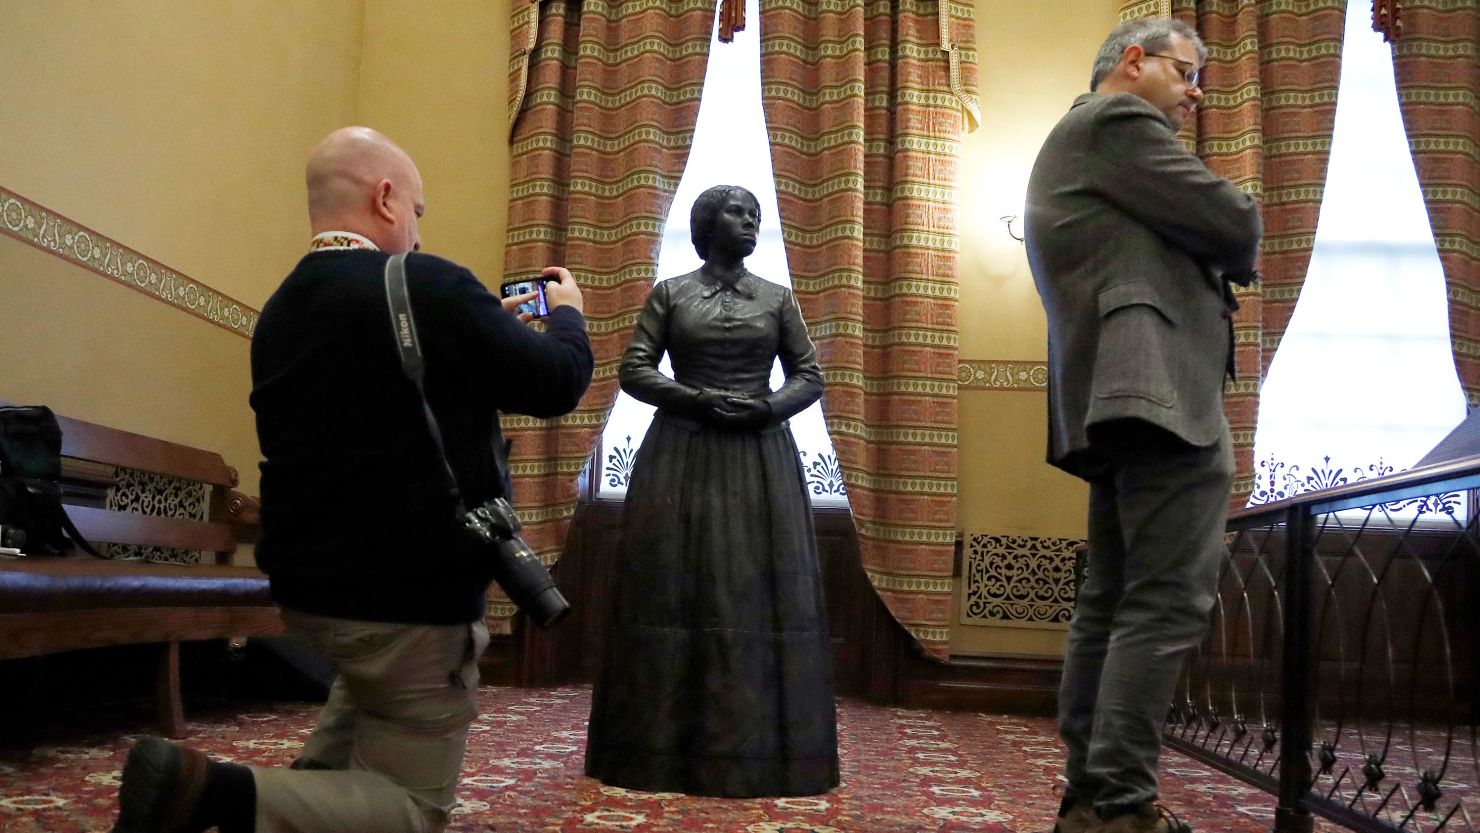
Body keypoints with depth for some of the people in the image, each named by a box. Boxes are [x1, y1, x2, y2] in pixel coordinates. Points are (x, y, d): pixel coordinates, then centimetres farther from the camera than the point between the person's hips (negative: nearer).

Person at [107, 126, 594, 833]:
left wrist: (487, 325, 23)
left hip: (305, 585, 8)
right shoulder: (431, 287, -18)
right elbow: (558, 383, -11)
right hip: (412, 595, -8)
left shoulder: (280, 311, 6)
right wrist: (567, 313, 10)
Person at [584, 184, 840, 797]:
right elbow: (633, 370, 0)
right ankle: (667, 746, 6)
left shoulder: (778, 298, 11)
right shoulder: (669, 293, 7)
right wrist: (701, 399, -13)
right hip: (681, 457, -1)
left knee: (759, 595, -2)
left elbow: (810, 376, 9)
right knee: (675, 593, -2)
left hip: (761, 459, 2)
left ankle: (760, 747, 6)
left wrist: (767, 407, -10)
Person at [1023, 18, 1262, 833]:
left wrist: (1205, 283, 13)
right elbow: (1235, 225, -6)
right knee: (1168, 602, -13)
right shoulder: (1117, 119, -1)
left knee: (1112, 601, 10)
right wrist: (1229, 256, 15)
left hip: (1119, 401, 11)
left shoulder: (1073, 141, 29)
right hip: (1165, 390, -11)